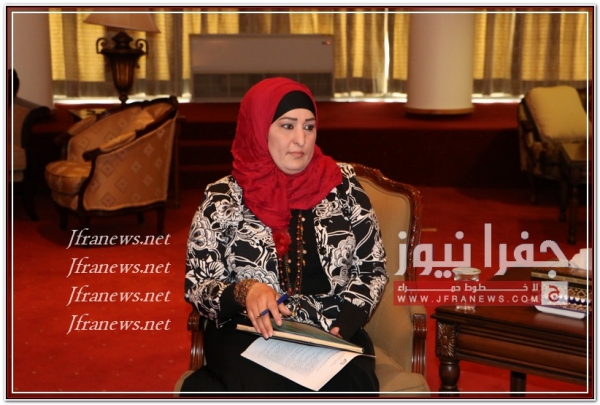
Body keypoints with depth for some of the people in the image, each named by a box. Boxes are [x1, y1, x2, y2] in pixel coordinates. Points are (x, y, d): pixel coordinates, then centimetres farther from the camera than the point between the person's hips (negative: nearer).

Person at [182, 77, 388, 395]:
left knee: (345, 387, -32)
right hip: (249, 337, -2)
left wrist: (343, 326, -8)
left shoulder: (342, 185, 6)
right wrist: (243, 291, -18)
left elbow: (372, 269, 10)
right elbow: (197, 285, 4)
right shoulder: (223, 199, 3)